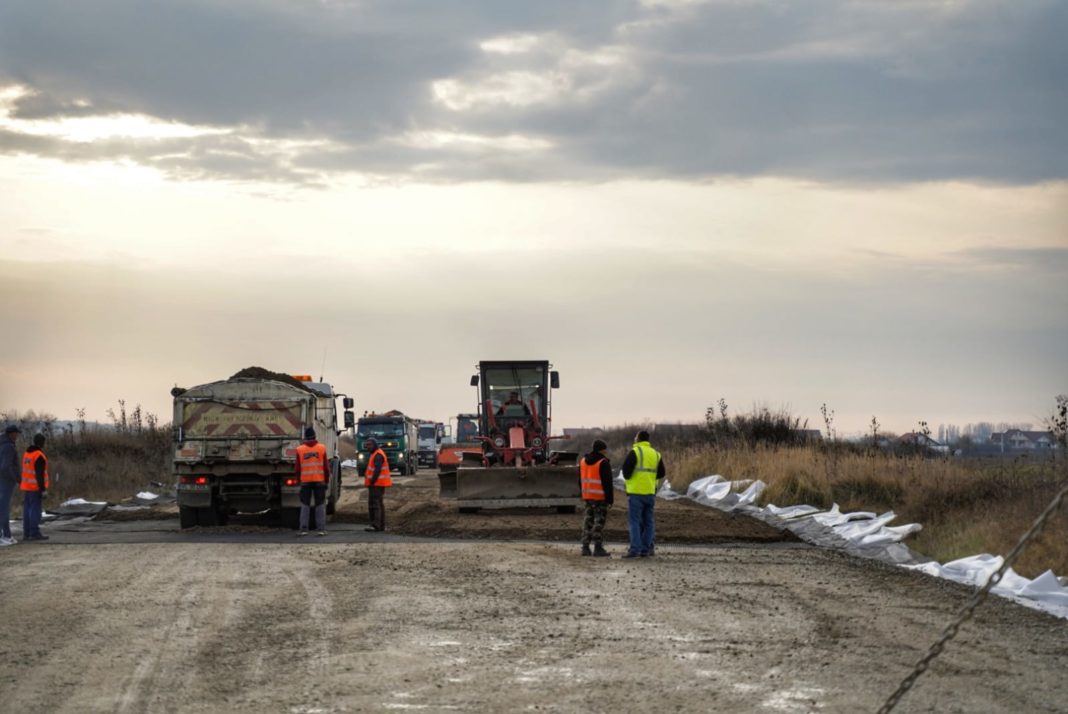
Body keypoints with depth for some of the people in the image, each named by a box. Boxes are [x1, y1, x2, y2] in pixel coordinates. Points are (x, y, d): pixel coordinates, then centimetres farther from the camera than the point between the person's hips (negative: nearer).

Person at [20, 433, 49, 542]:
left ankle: (26, 534, 7)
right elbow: (40, 475, -21)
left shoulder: (27, 454, 11)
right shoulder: (39, 456, -17)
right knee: (35, 510, -7)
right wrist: (43, 490, -19)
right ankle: (35, 533, -9)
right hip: (36, 488, -9)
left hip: (26, 487, 9)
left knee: (27, 510, 8)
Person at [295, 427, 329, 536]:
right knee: (320, 505, 4)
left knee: (305, 505, 5)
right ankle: (321, 529, -1)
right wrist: (327, 479, 12)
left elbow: (298, 468, 4)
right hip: (319, 480, 0)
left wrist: (299, 478, 18)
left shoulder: (299, 450, -1)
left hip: (305, 481, 0)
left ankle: (303, 528, 0)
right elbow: (326, 466, 1)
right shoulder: (322, 448, -1)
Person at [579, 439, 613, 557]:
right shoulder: (603, 463, -12)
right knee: (599, 521, -4)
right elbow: (607, 483, -13)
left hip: (587, 496, 7)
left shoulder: (583, 461, 12)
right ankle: (598, 548, -6)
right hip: (600, 497, -7)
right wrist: (610, 499, -9)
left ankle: (585, 547, 10)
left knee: (588, 520, 12)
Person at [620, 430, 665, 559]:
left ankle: (635, 549, -14)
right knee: (648, 522, 10)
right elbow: (661, 474, 16)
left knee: (634, 521, -6)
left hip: (636, 492, -6)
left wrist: (627, 477, 4)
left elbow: (626, 468, -15)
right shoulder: (655, 454, 13)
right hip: (650, 493, 6)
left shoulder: (635, 452, -8)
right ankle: (645, 549, 9)